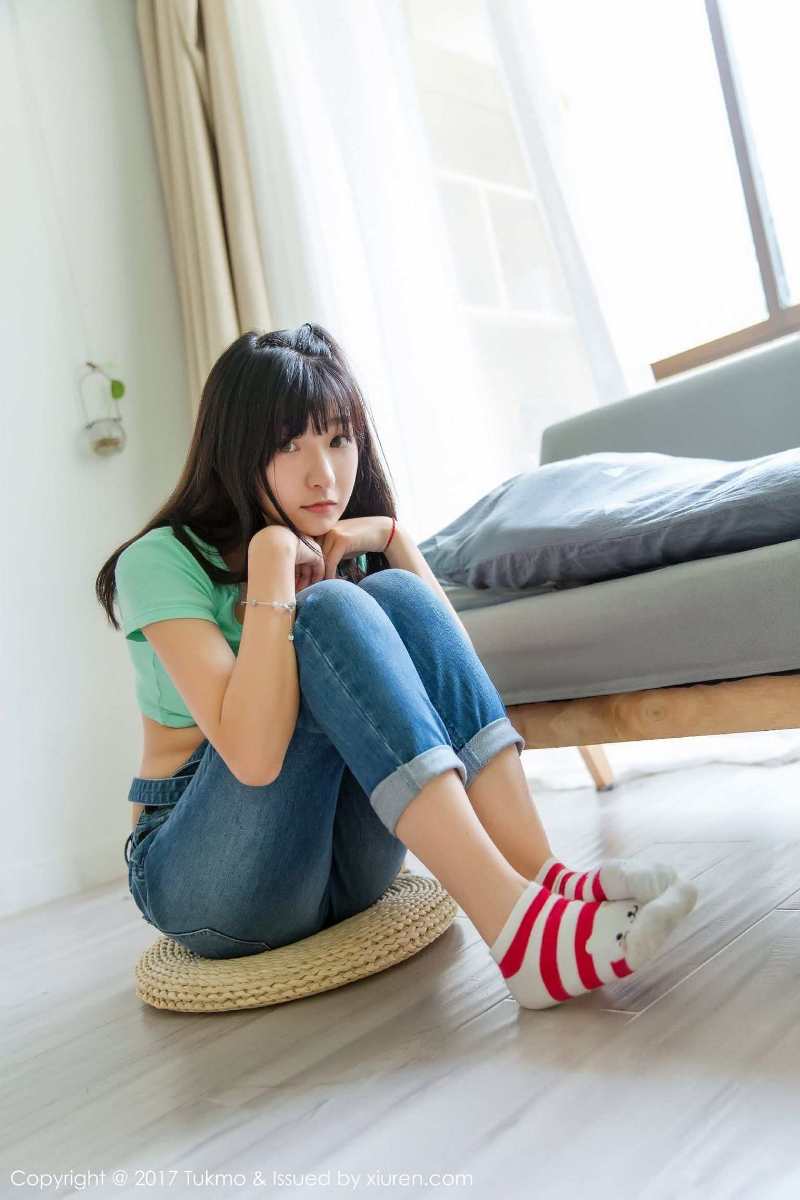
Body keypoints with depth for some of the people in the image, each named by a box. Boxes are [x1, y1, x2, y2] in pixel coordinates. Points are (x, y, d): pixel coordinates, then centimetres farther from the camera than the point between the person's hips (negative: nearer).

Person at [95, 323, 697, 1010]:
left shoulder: (341, 546, 7)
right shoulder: (163, 561, -12)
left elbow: (454, 668, -4)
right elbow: (253, 755, -27)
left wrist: (391, 536, -10)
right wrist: (271, 560, -24)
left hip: (346, 865, 5)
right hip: (203, 877, -4)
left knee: (396, 596, -19)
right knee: (330, 612, -28)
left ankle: (541, 879, -28)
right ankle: (516, 925, -38)